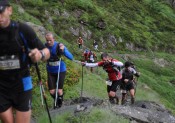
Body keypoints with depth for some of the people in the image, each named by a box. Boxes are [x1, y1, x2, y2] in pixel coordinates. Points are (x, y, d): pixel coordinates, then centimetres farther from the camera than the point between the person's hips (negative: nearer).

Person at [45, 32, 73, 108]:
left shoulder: (59, 46, -20)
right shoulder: (45, 47, -15)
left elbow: (71, 57, -23)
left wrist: (63, 50, -40)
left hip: (61, 71, -2)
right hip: (51, 72, 2)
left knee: (59, 91, -2)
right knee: (52, 91, 1)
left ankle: (60, 103, 30)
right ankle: (56, 101, 35)